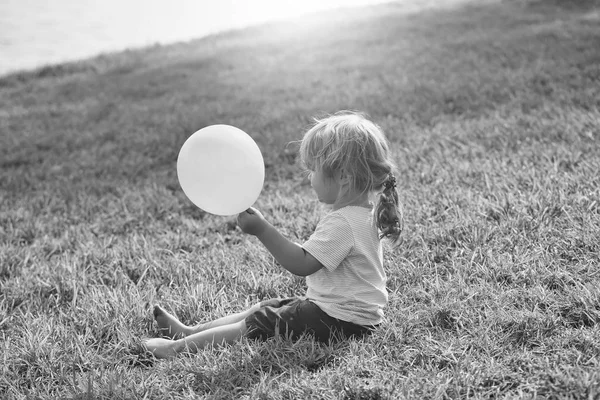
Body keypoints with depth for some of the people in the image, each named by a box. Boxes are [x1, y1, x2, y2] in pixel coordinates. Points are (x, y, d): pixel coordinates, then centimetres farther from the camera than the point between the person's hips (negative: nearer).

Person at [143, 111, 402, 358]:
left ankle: (180, 346, -8)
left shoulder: (342, 223, -24)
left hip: (341, 321, -10)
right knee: (266, 309, 10)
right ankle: (190, 331, 12)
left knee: (259, 323, -9)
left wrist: (262, 230, -26)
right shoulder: (365, 212, 8)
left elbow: (302, 265, -28)